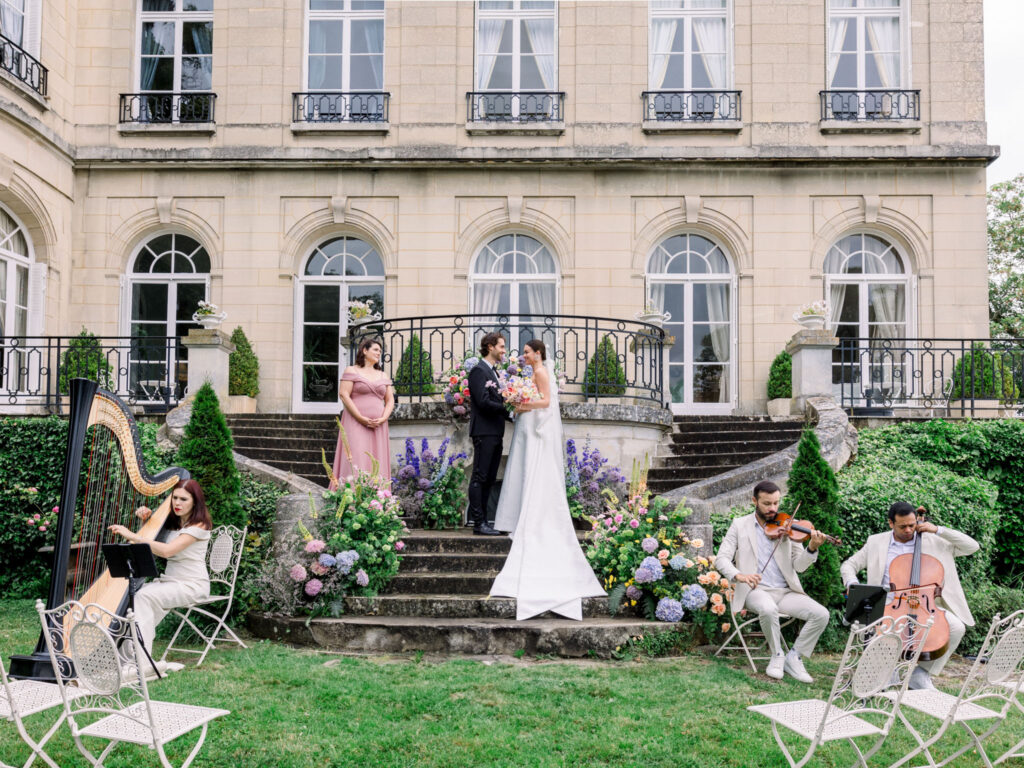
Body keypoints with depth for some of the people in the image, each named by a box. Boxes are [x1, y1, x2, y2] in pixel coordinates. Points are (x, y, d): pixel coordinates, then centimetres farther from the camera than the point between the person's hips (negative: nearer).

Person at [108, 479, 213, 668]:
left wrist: (132, 536, -28)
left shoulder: (199, 526, -13)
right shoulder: (172, 521, 12)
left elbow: (167, 550, -26)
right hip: (169, 580, 7)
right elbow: (147, 545, 22)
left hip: (192, 585, -7)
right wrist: (145, 521, 3)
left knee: (144, 596, -27)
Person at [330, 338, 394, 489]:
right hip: (355, 424, -5)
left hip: (378, 427, 5)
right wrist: (362, 419, -14)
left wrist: (383, 419, -5)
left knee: (376, 464, 0)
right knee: (355, 462, -12)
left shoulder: (383, 375, 18)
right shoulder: (352, 371, 3)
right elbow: (343, 394, -8)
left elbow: (390, 400, 15)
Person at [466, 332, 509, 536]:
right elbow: (483, 402, -17)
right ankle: (478, 523, -6)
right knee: (479, 478, -7)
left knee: (489, 479, 10)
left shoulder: (493, 372, 21)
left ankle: (482, 521, 14)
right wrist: (508, 409, -13)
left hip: (495, 433, 10)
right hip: (484, 432, -10)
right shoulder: (479, 370, -8)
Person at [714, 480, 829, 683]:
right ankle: (777, 655, -9)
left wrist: (812, 548, -19)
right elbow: (722, 559, -3)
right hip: (756, 590, -3)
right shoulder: (740, 525, 6)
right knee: (768, 609, -36)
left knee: (821, 614, -19)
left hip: (786, 592, 3)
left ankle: (794, 658, 0)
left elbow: (799, 565, 3)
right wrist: (738, 575, -24)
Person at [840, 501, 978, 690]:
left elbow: (972, 546, 5)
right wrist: (852, 582, -12)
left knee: (957, 627, -25)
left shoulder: (932, 541, 9)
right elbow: (848, 565, 12)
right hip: (889, 603, -1)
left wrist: (939, 530, -4)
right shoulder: (876, 542, 9)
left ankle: (921, 674, -7)